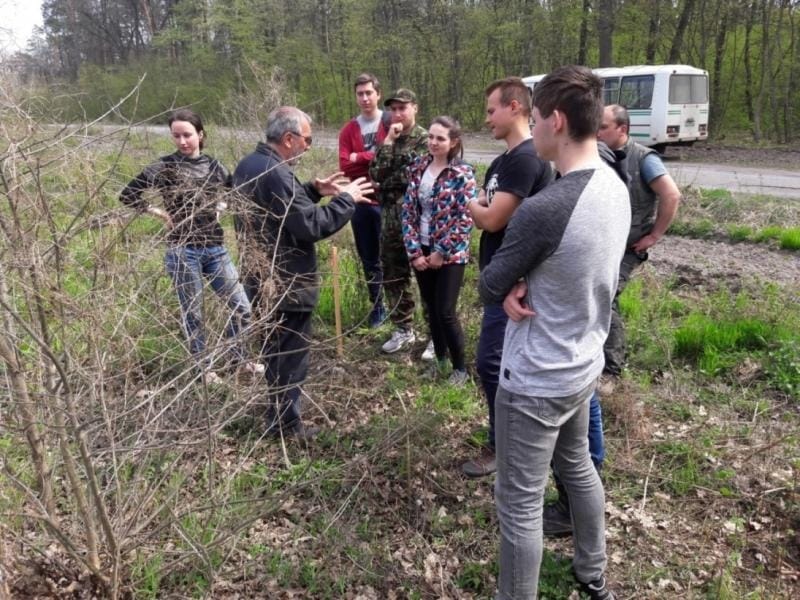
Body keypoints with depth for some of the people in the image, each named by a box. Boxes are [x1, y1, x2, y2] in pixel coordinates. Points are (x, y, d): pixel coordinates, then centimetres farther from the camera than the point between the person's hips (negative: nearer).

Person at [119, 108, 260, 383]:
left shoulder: (214, 165, 6)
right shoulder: (165, 167, -6)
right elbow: (127, 195, -4)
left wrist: (221, 207, 8)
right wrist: (160, 213, -8)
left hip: (216, 249, 4)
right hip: (182, 251, -4)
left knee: (242, 307, 5)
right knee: (192, 314, 7)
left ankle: (236, 357, 28)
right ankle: (206, 367, 25)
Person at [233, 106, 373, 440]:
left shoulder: (249, 166, 7)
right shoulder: (277, 174, -26)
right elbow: (311, 225, -26)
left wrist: (314, 190, 11)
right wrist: (346, 200, -14)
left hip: (262, 275, 10)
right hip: (286, 282, -10)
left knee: (277, 347, 24)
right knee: (291, 352, 5)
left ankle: (279, 411, 40)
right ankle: (285, 422, 17)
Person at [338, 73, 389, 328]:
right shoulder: (348, 130, 8)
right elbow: (344, 165, -4)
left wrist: (360, 157, -10)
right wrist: (377, 156, -12)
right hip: (360, 202, 4)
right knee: (368, 258, 11)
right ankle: (377, 306, 23)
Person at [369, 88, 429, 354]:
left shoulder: (424, 139, -6)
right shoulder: (387, 139, 11)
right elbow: (376, 173, -4)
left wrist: (385, 183, -7)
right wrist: (388, 143, -10)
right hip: (390, 217, 6)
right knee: (393, 275, 12)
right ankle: (403, 329, 26)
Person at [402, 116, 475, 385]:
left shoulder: (462, 174, -11)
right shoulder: (418, 169, 3)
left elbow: (466, 219, -14)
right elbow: (408, 210, 3)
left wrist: (441, 252, -14)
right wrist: (414, 250, -5)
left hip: (450, 254, -5)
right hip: (421, 252, 5)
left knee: (445, 312, -4)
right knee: (431, 310, 13)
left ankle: (460, 368, 15)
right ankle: (439, 360, 31)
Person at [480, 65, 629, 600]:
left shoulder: (544, 209, -30)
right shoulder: (616, 189, -3)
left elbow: (489, 288, -17)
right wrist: (527, 285, -11)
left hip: (536, 382, -9)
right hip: (584, 366, 9)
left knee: (520, 504, 7)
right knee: (578, 467, 28)